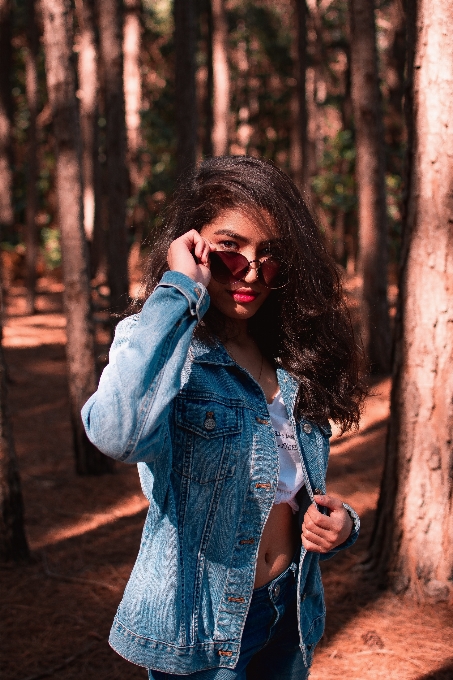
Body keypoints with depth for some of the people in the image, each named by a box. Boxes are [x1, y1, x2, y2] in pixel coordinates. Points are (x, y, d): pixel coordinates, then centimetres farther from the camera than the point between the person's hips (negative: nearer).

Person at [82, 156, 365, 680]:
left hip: (289, 615, 6)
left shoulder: (293, 364, 2)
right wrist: (179, 290, -31)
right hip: (201, 633, -6)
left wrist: (338, 523, -8)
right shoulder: (156, 345, -16)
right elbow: (118, 434, -41)